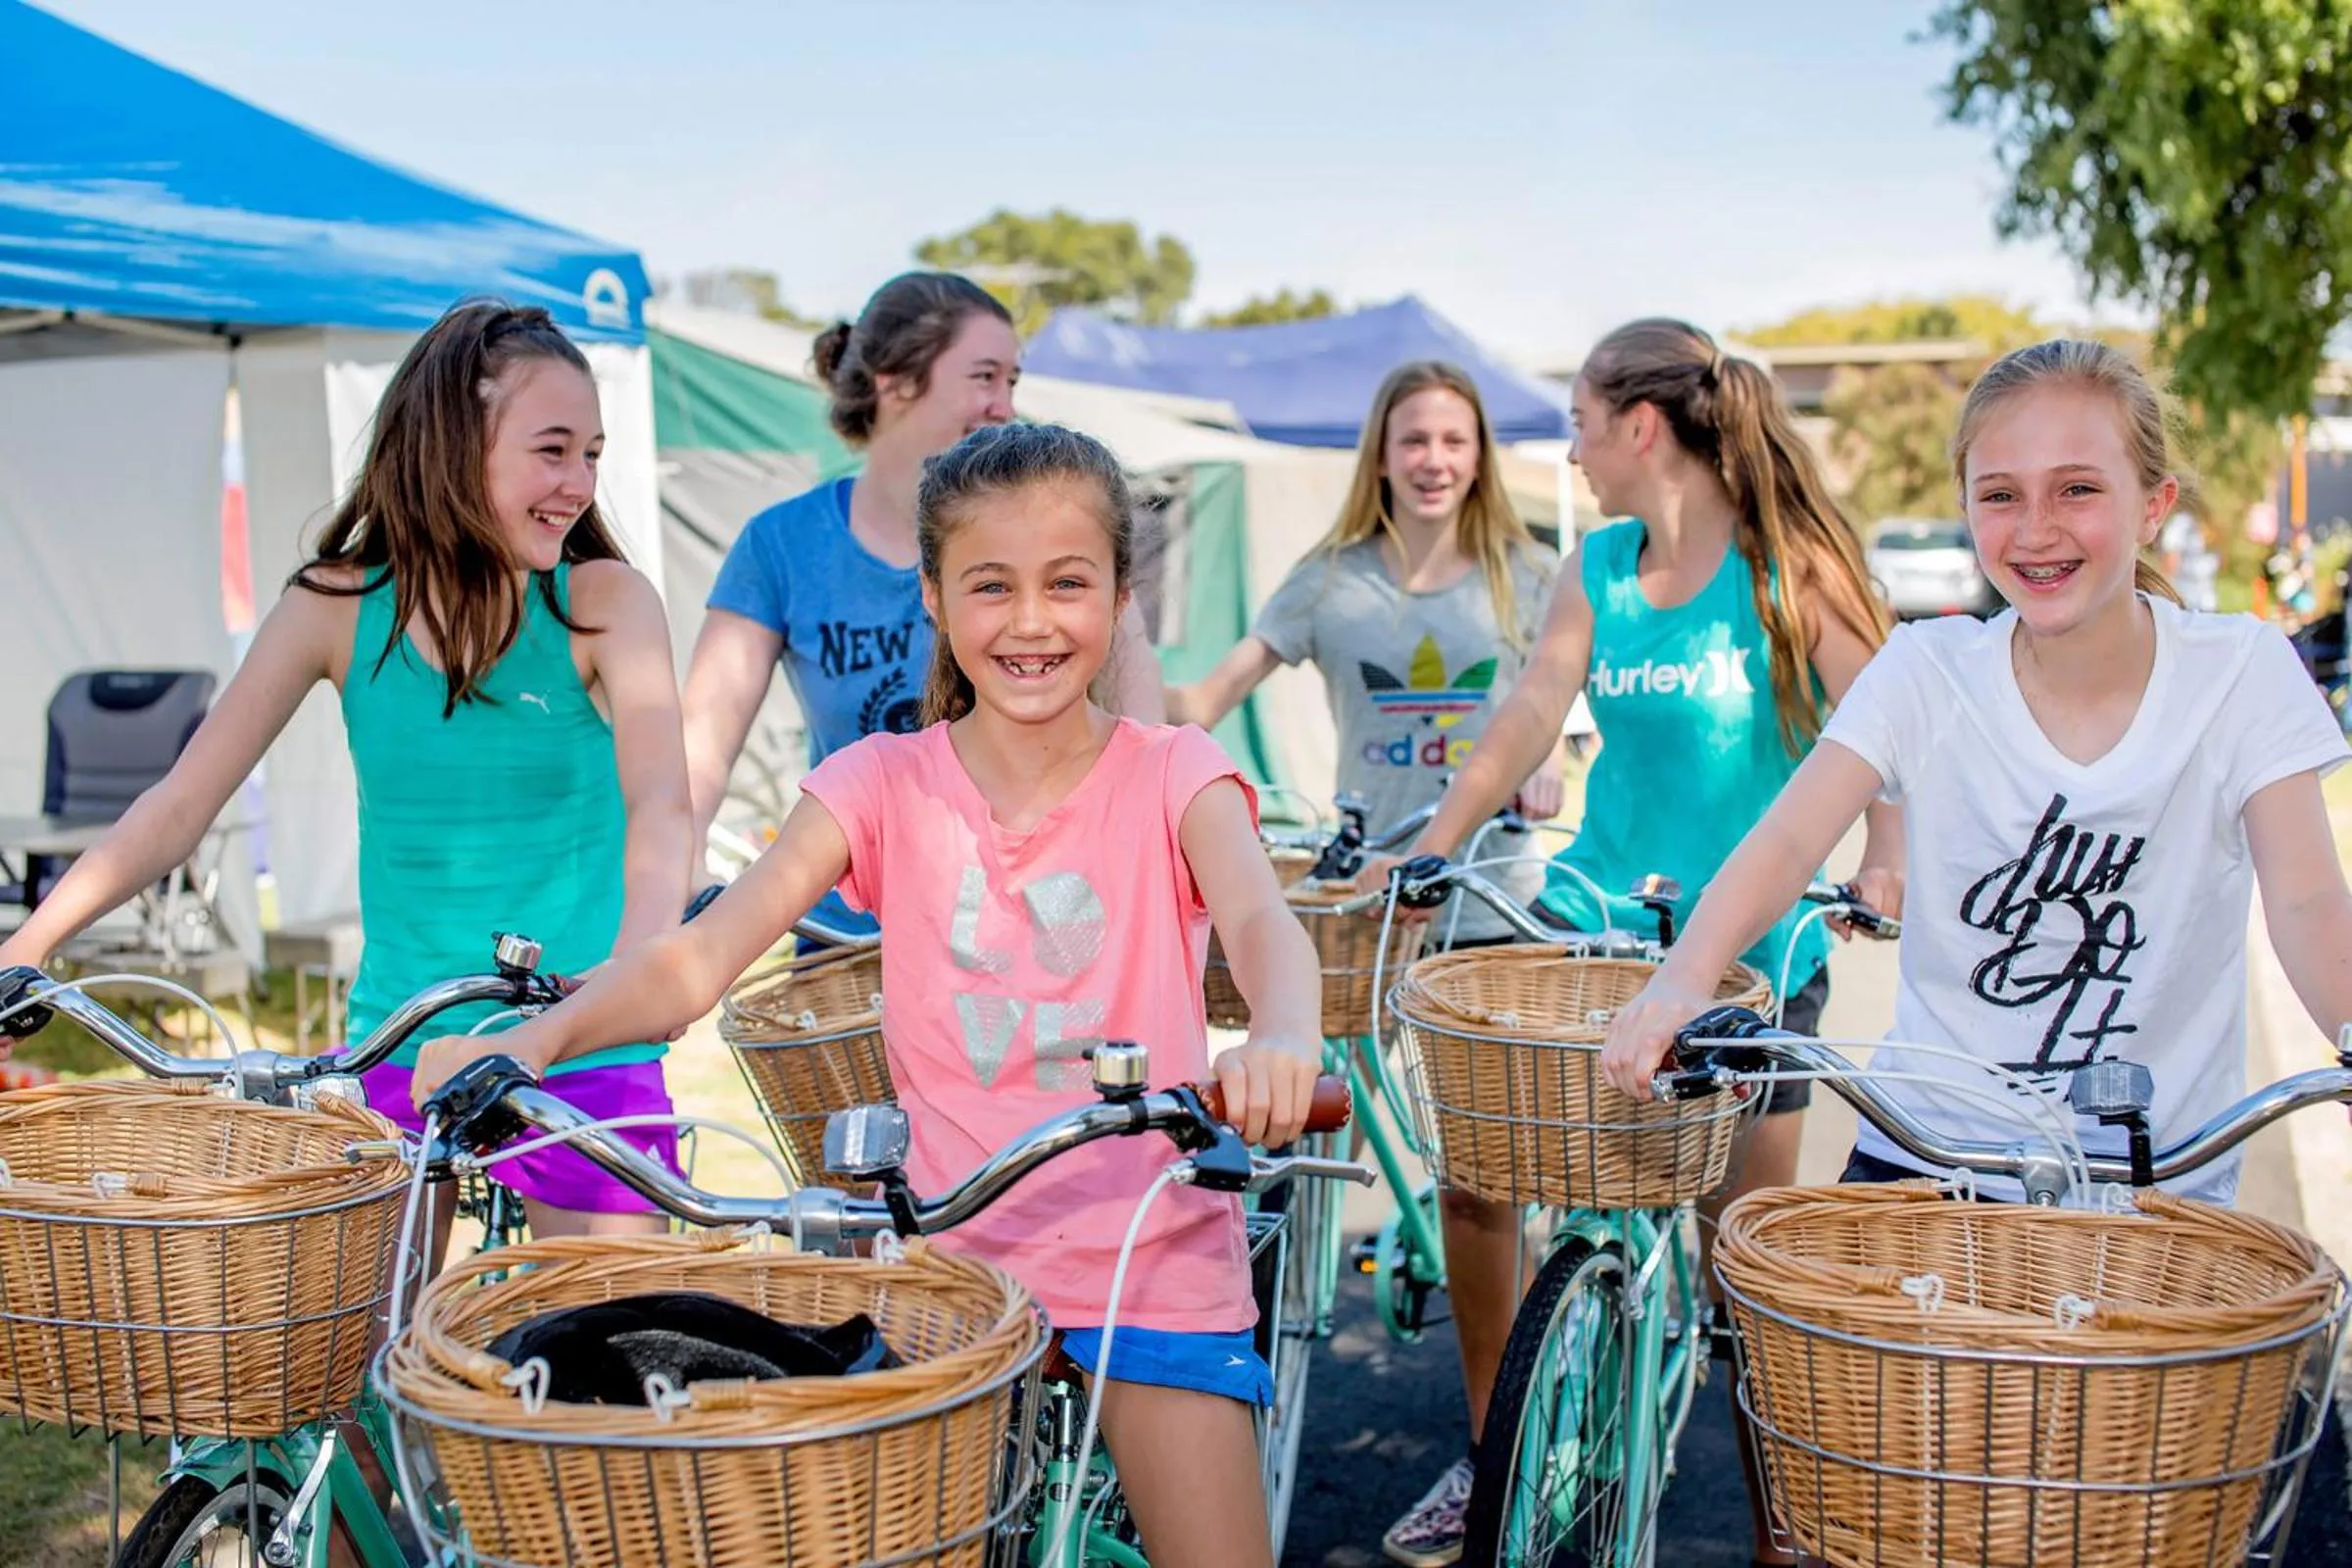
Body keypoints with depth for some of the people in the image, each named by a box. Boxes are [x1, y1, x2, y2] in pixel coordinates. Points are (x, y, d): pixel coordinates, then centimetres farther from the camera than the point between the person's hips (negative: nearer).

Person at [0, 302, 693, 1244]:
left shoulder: (605, 602, -8)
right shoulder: (337, 608, -3)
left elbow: (659, 798, -23)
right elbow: (180, 803, 0)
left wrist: (636, 959, -42)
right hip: (396, 1052, 2)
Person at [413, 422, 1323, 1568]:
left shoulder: (1170, 775, -4)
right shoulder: (885, 785, -1)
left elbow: (1261, 921, -24)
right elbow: (702, 953, -11)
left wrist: (1279, 1041, -47)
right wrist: (534, 1037, -29)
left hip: (1155, 1254, -1)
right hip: (958, 1251, 2)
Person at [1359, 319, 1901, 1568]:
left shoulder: (1794, 567, -9)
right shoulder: (1597, 570, 5)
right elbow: (1527, 719, 1)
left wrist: (1883, 862, -28)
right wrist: (1421, 854, -5)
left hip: (1748, 942, -4)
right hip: (1596, 913, 5)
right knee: (1471, 1167, 0)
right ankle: (1493, 1459, 19)